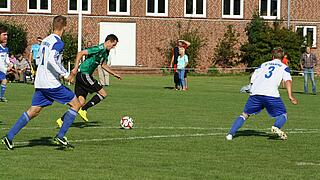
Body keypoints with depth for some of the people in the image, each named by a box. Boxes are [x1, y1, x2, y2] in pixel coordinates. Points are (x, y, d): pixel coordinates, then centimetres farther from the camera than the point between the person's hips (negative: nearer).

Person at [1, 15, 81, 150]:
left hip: (40, 82, 8)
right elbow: (52, 60, -25)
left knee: (33, 111, 10)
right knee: (75, 104, 2)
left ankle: (9, 137, 2)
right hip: (52, 83, -8)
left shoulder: (45, 40, 16)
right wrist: (65, 75, -16)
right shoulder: (58, 42, -12)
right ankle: (60, 137, -3)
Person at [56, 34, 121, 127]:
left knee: (81, 102, 3)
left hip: (81, 77, 10)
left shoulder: (105, 52, 16)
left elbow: (104, 65, 33)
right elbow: (80, 53, -20)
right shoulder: (99, 49, -14)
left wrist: (114, 74, 33)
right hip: (84, 74, -10)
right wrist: (75, 68, -26)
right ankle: (83, 110, -7)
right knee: (103, 94, -7)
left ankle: (62, 120, 1)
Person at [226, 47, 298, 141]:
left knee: (245, 114, 16)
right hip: (271, 94, -3)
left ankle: (231, 133, 3)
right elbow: (288, 80, 2)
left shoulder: (264, 64, 28)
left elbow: (253, 79, 20)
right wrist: (290, 97, -5)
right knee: (283, 114, 11)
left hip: (255, 92, 3)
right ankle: (276, 127, -19)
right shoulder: (284, 67, 19)